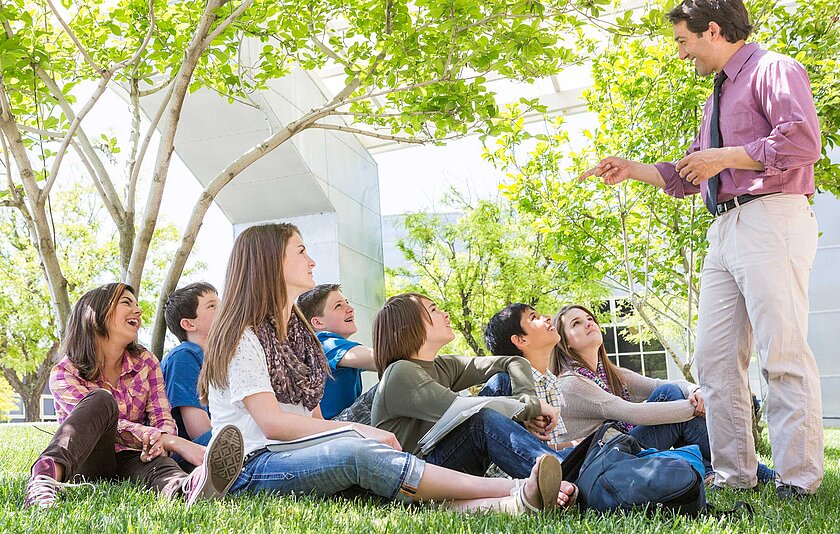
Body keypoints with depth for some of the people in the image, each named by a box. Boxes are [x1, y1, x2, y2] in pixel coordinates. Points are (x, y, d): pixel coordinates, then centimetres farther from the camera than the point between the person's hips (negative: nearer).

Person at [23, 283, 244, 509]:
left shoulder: (145, 362, 9)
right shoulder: (65, 373, -5)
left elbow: (163, 419, 0)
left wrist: (160, 441, -26)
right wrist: (177, 443, -31)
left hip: (128, 460, 2)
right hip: (83, 463, -2)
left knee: (157, 464, -34)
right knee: (102, 400, -28)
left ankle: (188, 489, -71)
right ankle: (46, 477, -54)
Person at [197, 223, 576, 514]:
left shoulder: (298, 332, 22)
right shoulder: (243, 337, -3)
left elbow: (313, 416, 14)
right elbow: (271, 422, -15)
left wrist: (355, 435, -6)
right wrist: (359, 431, -17)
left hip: (300, 456, 6)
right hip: (252, 469, -6)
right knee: (359, 453, -32)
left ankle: (510, 504, -49)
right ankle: (514, 489, -40)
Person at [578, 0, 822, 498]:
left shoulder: (773, 70, 1)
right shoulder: (717, 98, 28)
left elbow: (802, 141, -15)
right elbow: (687, 178, 32)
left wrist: (725, 157, -10)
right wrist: (629, 169, 26)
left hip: (772, 219, -9)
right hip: (726, 228, 9)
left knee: (783, 352, -12)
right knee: (716, 358, 4)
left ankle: (800, 480, -7)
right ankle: (734, 475, 9)